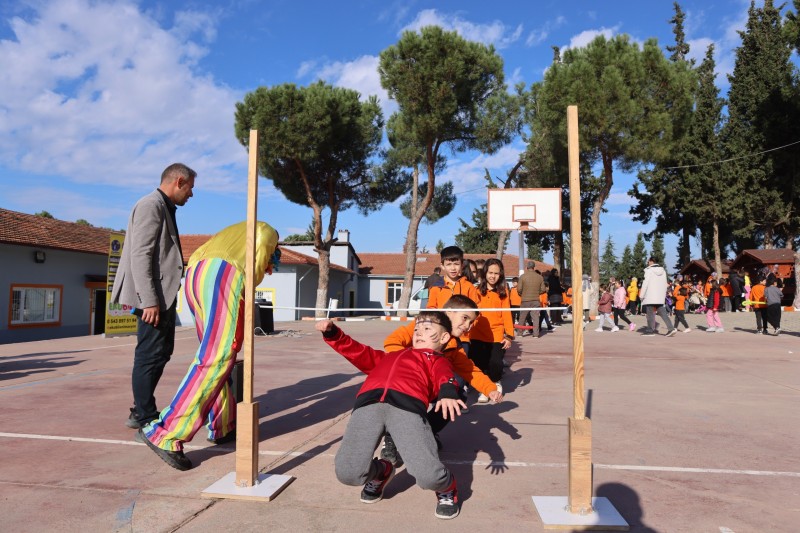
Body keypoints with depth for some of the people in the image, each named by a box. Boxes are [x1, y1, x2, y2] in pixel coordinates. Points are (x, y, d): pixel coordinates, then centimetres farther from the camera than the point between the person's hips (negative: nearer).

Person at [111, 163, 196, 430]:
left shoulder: (164, 208, 19)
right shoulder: (150, 205, -10)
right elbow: (140, 255, -19)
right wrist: (149, 300, -23)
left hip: (163, 295, 10)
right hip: (153, 296, -10)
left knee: (161, 352, 15)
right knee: (150, 355, -2)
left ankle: (142, 410, 26)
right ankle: (145, 417, 10)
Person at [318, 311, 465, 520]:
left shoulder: (437, 360, 27)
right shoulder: (390, 356, 40)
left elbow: (444, 377, 6)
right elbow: (358, 353, 40)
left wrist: (448, 394, -18)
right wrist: (332, 333, 27)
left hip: (407, 405, -4)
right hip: (368, 405, 4)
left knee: (428, 476, -20)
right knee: (348, 474, -11)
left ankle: (447, 489, 21)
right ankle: (380, 473, 25)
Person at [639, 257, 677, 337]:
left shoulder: (649, 270, -9)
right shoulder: (663, 271, 12)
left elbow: (645, 283, -12)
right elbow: (665, 284, 14)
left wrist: (641, 295, -7)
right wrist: (664, 294, 19)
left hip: (650, 296, -7)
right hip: (660, 296, 7)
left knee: (650, 314, 1)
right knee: (662, 312, 9)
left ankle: (650, 330, 4)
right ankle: (671, 328, -1)